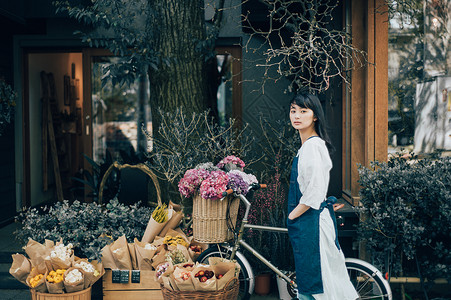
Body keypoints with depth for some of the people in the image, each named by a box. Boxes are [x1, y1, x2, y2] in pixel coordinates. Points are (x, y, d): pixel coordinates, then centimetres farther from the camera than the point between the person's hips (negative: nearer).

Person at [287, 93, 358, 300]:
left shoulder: (313, 145, -15)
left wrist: (292, 215, -13)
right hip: (308, 221, 10)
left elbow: (314, 192, -21)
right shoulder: (307, 145, 15)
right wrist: (293, 215, 17)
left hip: (312, 221, -10)